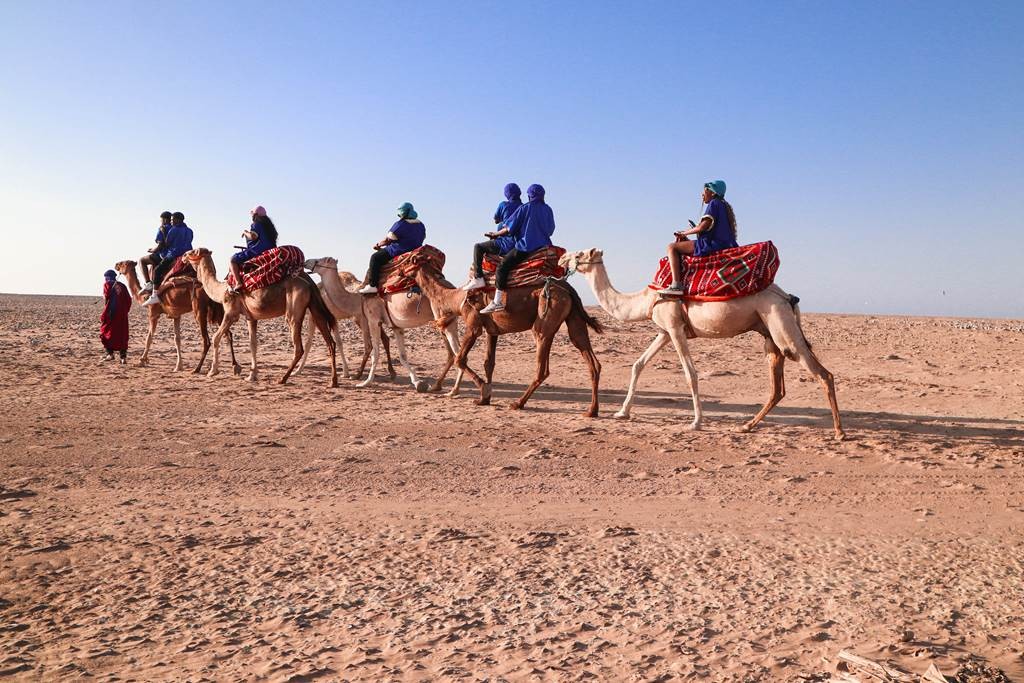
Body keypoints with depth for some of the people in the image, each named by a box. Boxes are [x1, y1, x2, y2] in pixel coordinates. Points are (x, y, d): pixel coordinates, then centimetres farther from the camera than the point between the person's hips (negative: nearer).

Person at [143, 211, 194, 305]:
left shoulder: (174, 230, -5)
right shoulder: (189, 231, 15)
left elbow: (167, 244, 0)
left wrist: (162, 254, 17)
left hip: (174, 256, -8)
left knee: (157, 271, -10)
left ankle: (154, 296, -22)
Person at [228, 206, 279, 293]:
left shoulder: (256, 224, -7)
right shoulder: (268, 225, 18)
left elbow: (253, 236, -22)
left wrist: (245, 232, -2)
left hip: (257, 251, -9)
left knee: (233, 259, -4)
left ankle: (238, 283, -21)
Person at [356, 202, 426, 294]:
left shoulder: (400, 225, -14)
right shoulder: (421, 225, 10)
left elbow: (388, 239, -7)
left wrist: (378, 245, 13)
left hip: (399, 252, -9)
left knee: (375, 258, -4)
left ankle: (372, 286, -12)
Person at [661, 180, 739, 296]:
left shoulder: (714, 203, -5)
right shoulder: (724, 206, 24)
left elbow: (703, 226, -16)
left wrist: (684, 233, 0)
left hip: (712, 244, -11)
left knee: (672, 247, -10)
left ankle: (676, 285, -25)